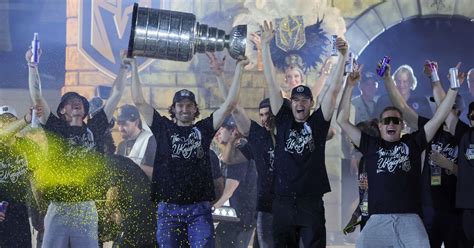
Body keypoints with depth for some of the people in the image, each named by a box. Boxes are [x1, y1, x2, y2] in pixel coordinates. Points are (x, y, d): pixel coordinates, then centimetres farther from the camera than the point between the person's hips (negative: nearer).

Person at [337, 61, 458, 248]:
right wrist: (349, 86, 7)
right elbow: (342, 120, 13)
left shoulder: (413, 142, 15)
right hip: (378, 219, 0)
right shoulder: (370, 145, 15)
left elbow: (439, 118, 13)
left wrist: (454, 88, 8)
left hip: (410, 219, 0)